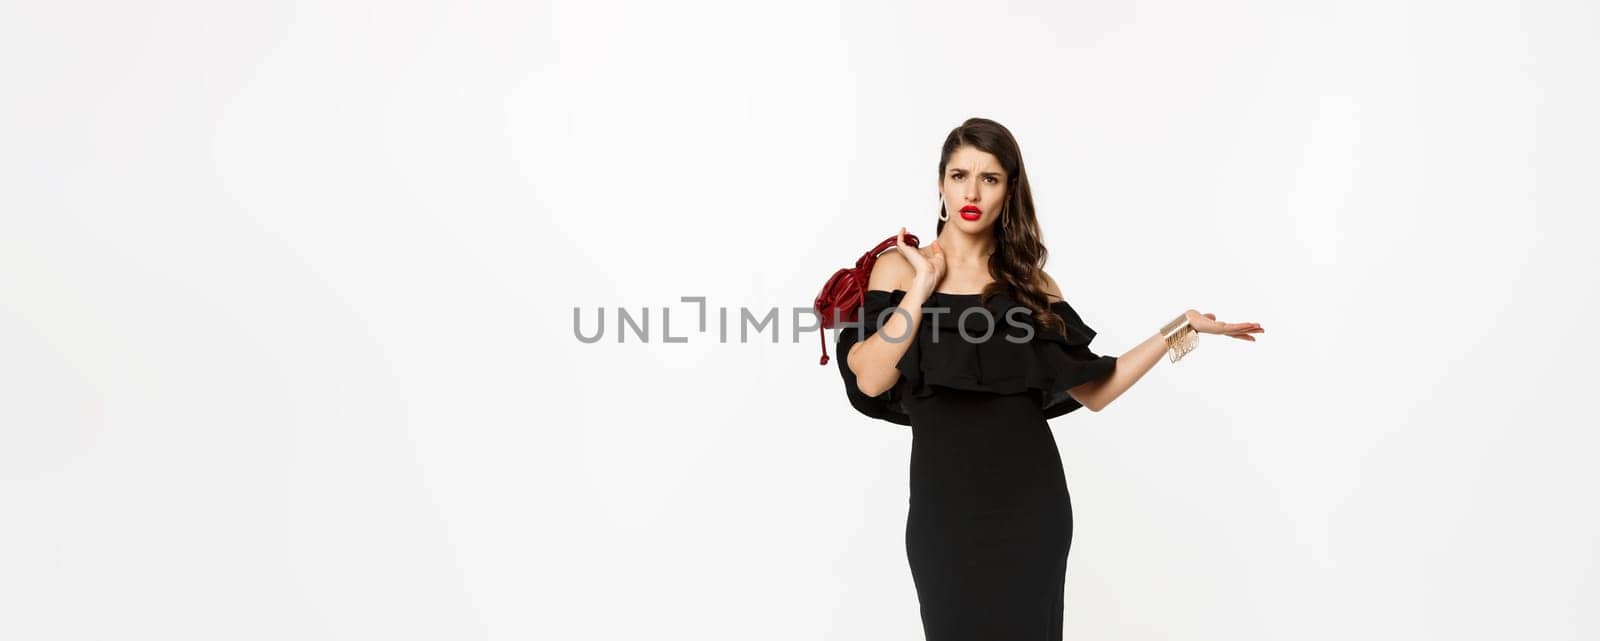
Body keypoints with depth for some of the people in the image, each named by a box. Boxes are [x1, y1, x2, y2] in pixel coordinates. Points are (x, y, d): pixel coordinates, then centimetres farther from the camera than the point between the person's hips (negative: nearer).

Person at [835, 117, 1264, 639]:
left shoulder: (1030, 282, 7)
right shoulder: (900, 268, 1)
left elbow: (1095, 391, 4)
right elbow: (870, 380, -14)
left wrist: (1182, 328, 2)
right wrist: (923, 284, -11)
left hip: (1030, 501, 2)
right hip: (946, 504, -2)